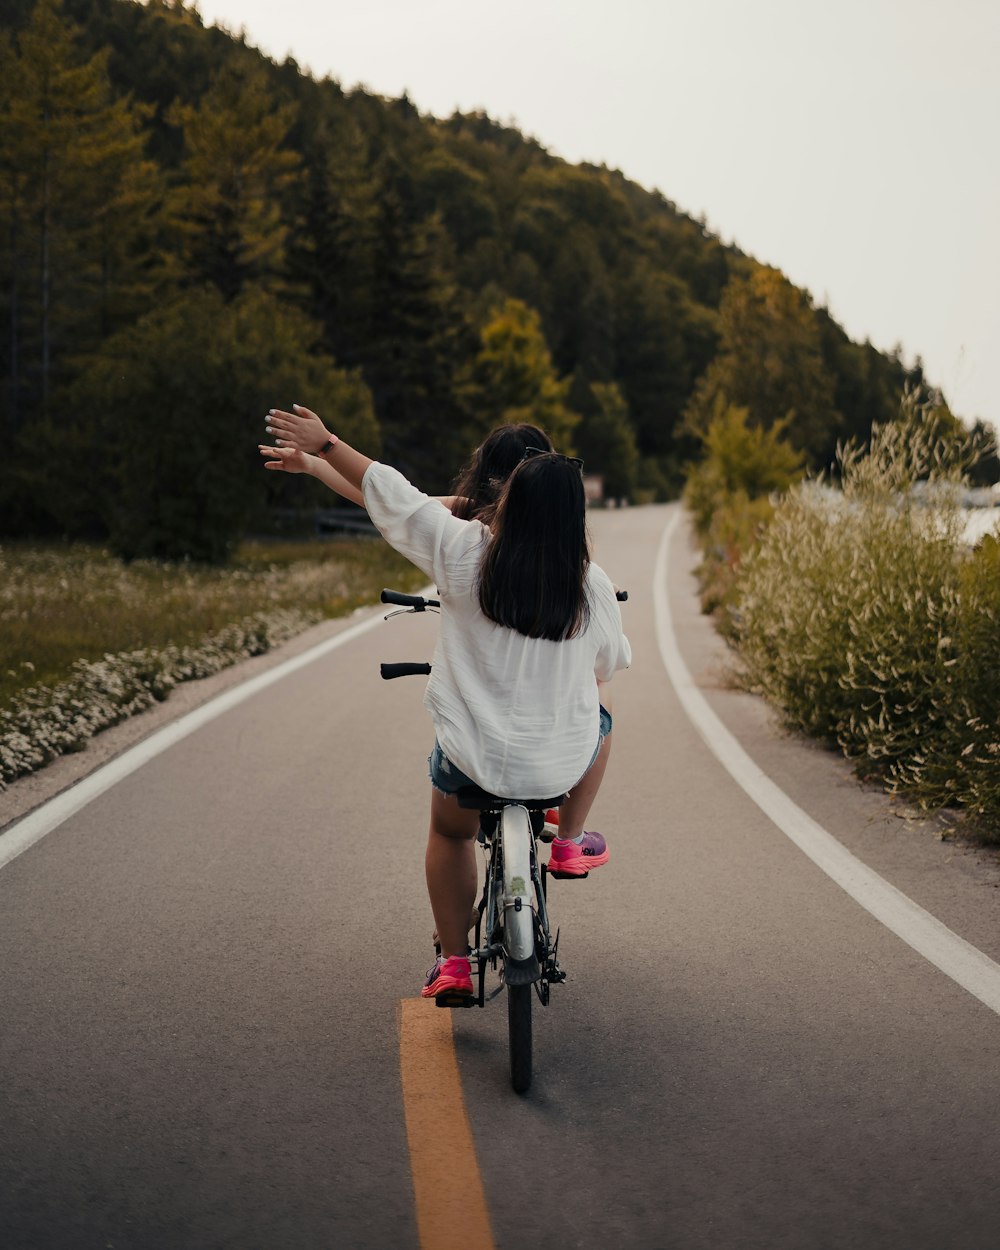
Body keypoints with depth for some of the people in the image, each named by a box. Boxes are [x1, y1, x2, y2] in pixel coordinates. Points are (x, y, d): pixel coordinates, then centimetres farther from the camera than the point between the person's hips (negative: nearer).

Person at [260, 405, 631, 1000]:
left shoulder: (465, 550, -12)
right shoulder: (592, 584, -9)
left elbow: (387, 490, -1)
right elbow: (611, 663, 10)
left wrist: (322, 447, 12)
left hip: (473, 756, 0)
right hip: (561, 763, 0)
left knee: (450, 832, 32)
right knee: (598, 719, 36)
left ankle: (454, 962, 30)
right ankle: (572, 842, 33)